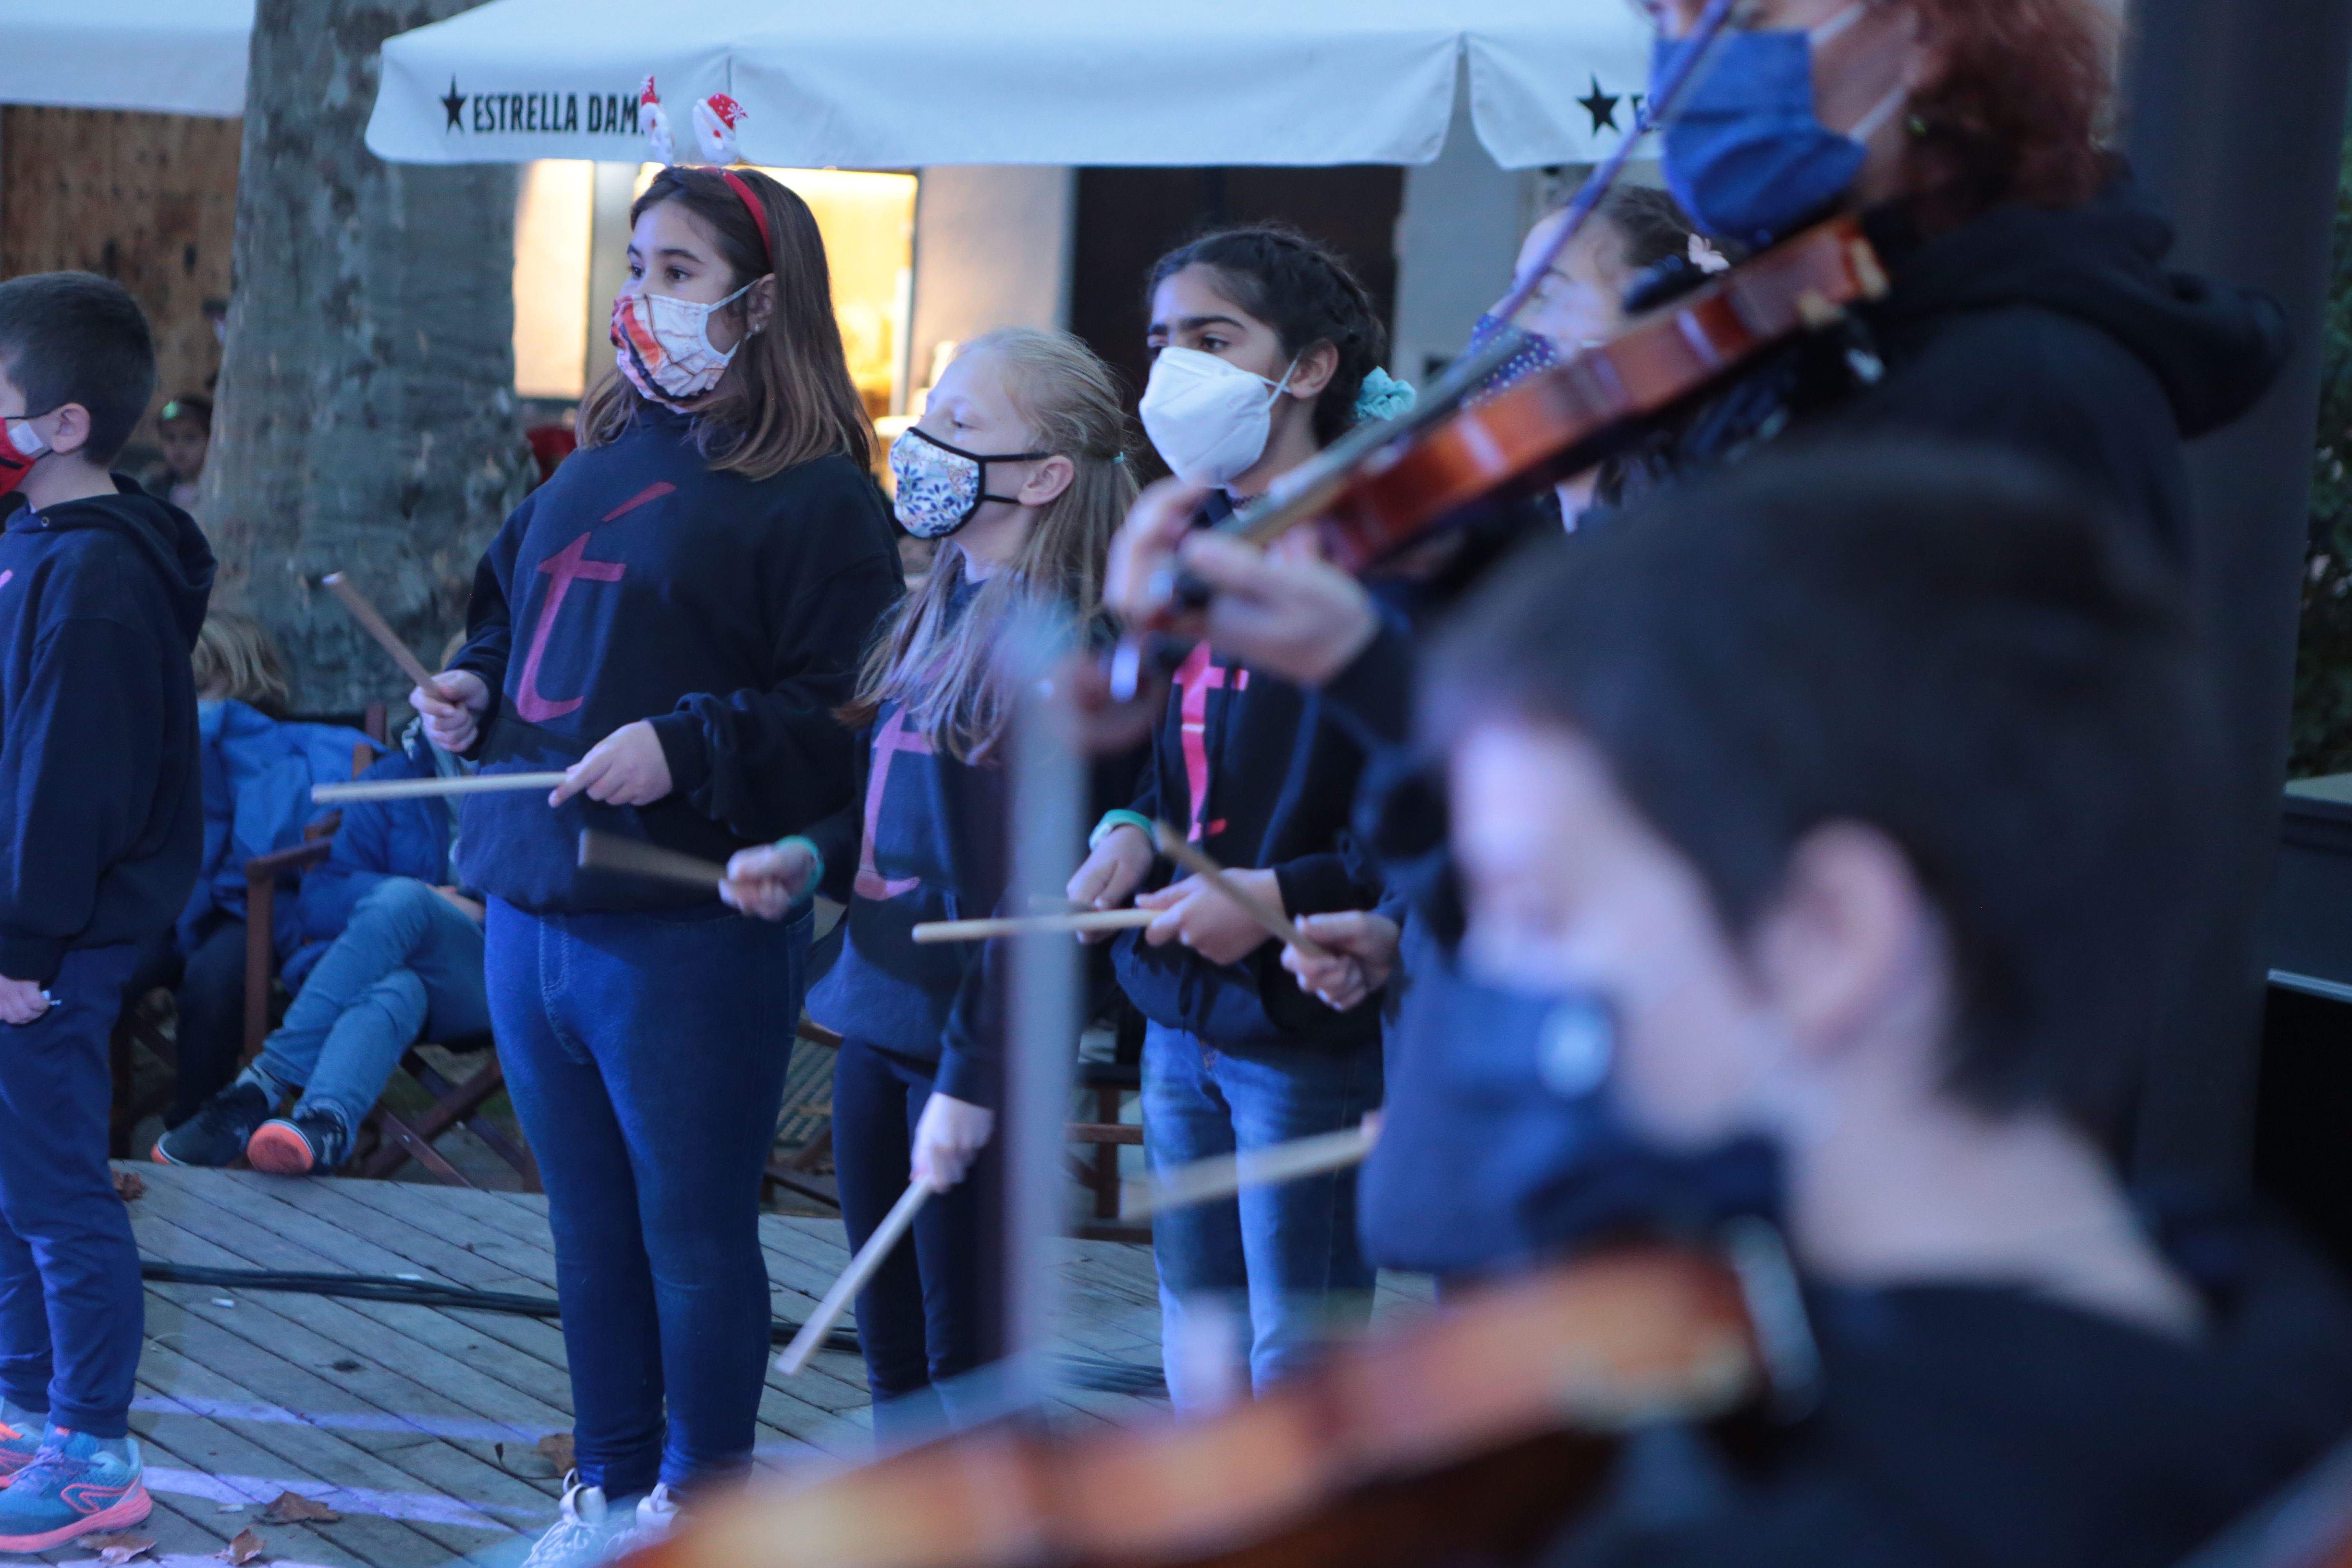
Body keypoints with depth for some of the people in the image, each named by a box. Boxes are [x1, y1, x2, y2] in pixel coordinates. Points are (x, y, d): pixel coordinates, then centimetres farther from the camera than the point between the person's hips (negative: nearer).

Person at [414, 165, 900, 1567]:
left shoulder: (816, 494, -7)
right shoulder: (600, 461, 16)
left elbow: (837, 712, -15)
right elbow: (510, 612, 30)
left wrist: (683, 748, -25)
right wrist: (474, 692, 10)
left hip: (690, 930, -7)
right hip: (534, 905, 8)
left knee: (693, 1237, 2)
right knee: (590, 1224, 16)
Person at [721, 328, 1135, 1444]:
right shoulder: (930, 619, 12)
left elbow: (1024, 882, -19)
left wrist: (972, 1080, -20)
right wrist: (808, 861, 0)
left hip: (970, 1038, -9)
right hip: (879, 1016, 9)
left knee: (967, 1364, -1)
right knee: (892, 1353, 17)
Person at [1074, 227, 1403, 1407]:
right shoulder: (1190, 539, 12)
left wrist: (1287, 896, -21)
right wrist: (1134, 831, 6)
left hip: (1310, 1028, -8)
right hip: (1181, 1015, 9)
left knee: (1297, 1370, -2)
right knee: (1194, 1322, 17)